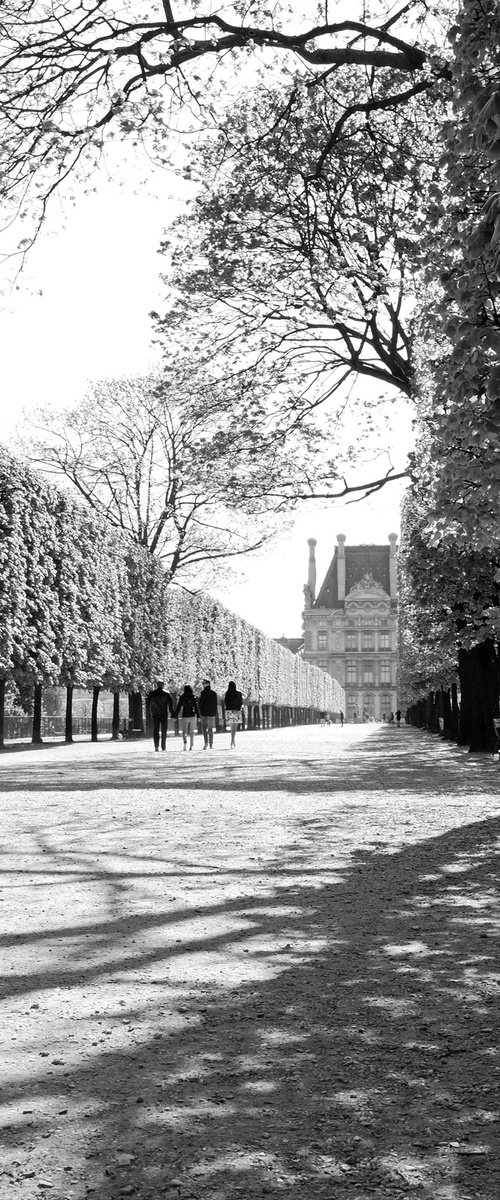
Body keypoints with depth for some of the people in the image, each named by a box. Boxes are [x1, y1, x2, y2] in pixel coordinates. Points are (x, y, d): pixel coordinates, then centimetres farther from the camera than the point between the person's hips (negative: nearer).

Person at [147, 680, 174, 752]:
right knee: (164, 731, 10)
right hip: (164, 714, 0)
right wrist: (172, 714, -3)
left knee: (155, 731, 3)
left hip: (155, 714, 1)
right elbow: (170, 704, -6)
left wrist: (150, 713, 15)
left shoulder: (151, 694, 1)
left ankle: (156, 746, -10)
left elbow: (147, 704, 4)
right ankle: (163, 746, 11)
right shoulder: (166, 693, -3)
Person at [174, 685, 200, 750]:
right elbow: (196, 707, -5)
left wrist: (175, 716, 3)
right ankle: (191, 746, 9)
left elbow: (178, 708, -3)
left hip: (185, 716, -2)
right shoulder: (193, 697, -1)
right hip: (192, 716, 2)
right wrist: (198, 716, -3)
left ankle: (185, 742, -23)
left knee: (184, 732, 3)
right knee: (191, 732, 10)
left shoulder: (182, 697, -4)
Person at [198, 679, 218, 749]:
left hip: (204, 713, -4)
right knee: (210, 729, 8)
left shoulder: (203, 693, -9)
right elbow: (215, 704, 9)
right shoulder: (214, 693, 5)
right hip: (212, 713, 4)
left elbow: (200, 704, -11)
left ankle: (206, 742, -8)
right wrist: (215, 713, 14)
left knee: (204, 727, 7)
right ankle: (211, 745, 7)